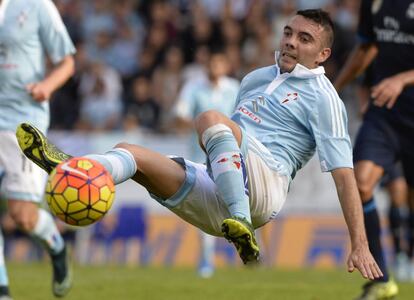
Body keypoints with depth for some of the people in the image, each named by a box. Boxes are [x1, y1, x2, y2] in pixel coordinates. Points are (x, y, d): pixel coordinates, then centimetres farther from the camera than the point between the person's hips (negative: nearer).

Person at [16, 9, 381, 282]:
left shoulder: (322, 97, 3)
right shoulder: (256, 79, 27)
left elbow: (344, 173, -4)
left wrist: (360, 247, -11)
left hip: (265, 185, -7)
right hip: (217, 204, 7)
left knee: (210, 118, -30)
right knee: (131, 152, -8)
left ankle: (243, 228, -40)